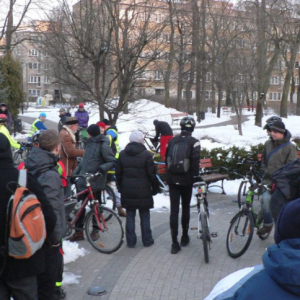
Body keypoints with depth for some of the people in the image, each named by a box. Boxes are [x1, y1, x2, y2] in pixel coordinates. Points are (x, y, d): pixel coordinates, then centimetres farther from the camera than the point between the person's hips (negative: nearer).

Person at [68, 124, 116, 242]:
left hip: (95, 181, -7)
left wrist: (101, 168, -29)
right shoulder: (90, 143, 14)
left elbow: (112, 161, -13)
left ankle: (95, 230, 22)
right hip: (83, 180, 7)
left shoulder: (103, 145, -11)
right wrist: (75, 173, 17)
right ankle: (78, 231, 14)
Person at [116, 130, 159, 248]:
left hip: (127, 191, 3)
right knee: (144, 216, 8)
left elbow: (118, 173, 9)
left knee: (130, 215, 9)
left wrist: (120, 187, 19)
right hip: (143, 191, -3)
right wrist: (155, 189, 4)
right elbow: (152, 174, -8)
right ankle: (147, 240, 16)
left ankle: (130, 241, 12)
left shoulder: (122, 154, 4)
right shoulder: (146, 155, -10)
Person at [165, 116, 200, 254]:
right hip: (186, 180, -2)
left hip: (172, 180, 2)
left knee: (174, 209, 1)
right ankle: (185, 237, 26)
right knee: (185, 207, 16)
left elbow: (166, 158, 11)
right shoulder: (194, 142, -7)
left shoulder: (172, 140, 6)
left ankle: (175, 243, -3)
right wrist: (196, 176, -7)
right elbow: (195, 160, -16)